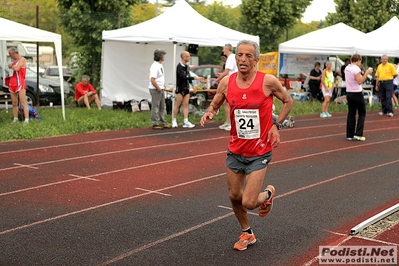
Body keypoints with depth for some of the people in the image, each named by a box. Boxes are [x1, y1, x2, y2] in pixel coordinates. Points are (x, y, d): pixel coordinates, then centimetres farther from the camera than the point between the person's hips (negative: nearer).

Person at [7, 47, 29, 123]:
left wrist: (11, 65, 0)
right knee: (14, 104, 7)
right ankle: (15, 119, 11)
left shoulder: (22, 59, -3)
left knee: (23, 103, -11)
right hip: (12, 85, 8)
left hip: (20, 84, -8)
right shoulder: (14, 61, 21)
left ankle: (26, 120, -14)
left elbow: (16, 68, -16)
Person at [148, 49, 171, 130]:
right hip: (155, 90, -10)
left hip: (161, 89, 10)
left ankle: (162, 123, 23)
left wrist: (163, 86, 14)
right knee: (155, 107, -3)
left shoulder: (160, 65, 12)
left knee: (162, 107, 15)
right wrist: (158, 88, -18)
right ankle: (155, 124, 3)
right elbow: (152, 80, -25)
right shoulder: (155, 66, -19)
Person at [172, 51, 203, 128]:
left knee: (186, 105, 3)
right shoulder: (179, 67, -15)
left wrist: (193, 86, 20)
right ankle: (174, 121, 9)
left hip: (186, 88, 7)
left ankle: (185, 122, 1)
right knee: (177, 105, -1)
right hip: (180, 88, -7)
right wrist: (195, 78, -32)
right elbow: (184, 76, -28)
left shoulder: (186, 66, 11)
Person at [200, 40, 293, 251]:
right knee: (234, 196, 13)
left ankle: (267, 194, 29)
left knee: (248, 203, -8)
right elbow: (215, 104, 10)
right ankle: (247, 233, 39)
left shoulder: (268, 81, -15)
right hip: (235, 150, 4)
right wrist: (209, 113, -13)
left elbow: (288, 101, 2)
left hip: (259, 153, -4)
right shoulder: (226, 83, -6)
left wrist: (276, 125, -8)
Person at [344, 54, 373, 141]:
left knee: (351, 114, 10)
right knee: (362, 114, 5)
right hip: (357, 94, -7)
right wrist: (367, 73, -19)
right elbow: (360, 81, -22)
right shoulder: (356, 69, -16)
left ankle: (349, 135, 9)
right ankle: (358, 134, -1)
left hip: (349, 93, 7)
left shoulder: (347, 68, 8)